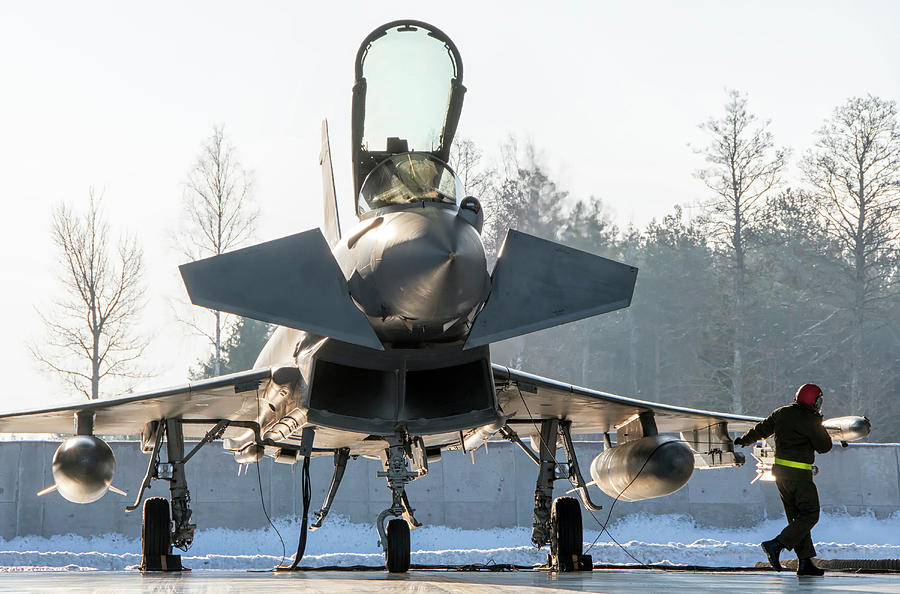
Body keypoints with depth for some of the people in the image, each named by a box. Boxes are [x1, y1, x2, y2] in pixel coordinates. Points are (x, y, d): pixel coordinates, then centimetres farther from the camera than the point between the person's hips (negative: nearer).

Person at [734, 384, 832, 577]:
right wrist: (820, 425, 10)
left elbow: (761, 430, 21)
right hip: (799, 472, -8)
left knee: (797, 516, 10)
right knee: (809, 515, -3)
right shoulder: (809, 420, -13)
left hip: (780, 470, 8)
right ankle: (777, 544, -14)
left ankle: (805, 563, 8)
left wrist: (743, 440, 38)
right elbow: (824, 446, -4)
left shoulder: (781, 413, 9)